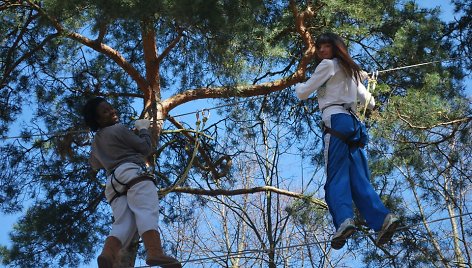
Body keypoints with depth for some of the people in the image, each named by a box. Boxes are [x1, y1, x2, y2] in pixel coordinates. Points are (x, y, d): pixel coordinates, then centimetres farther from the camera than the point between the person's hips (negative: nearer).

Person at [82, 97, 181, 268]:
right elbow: (146, 149, 8)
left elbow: (94, 165, 46)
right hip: (132, 172, -7)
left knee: (123, 223, -9)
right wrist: (143, 129, 24)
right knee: (147, 211, -26)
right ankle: (155, 252, -51)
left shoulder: (95, 142, 29)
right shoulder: (119, 129, 6)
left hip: (113, 182, 7)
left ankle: (108, 253, -40)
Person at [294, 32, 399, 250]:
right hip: (353, 123, 7)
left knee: (336, 175, -16)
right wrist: (371, 103, 54)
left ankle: (344, 220, -35)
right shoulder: (352, 71, 29)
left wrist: (298, 86, 29)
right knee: (358, 178, -1)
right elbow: (368, 101, 30)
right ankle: (382, 218, -19)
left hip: (336, 121, -7)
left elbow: (303, 93, 6)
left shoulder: (328, 65, 6)